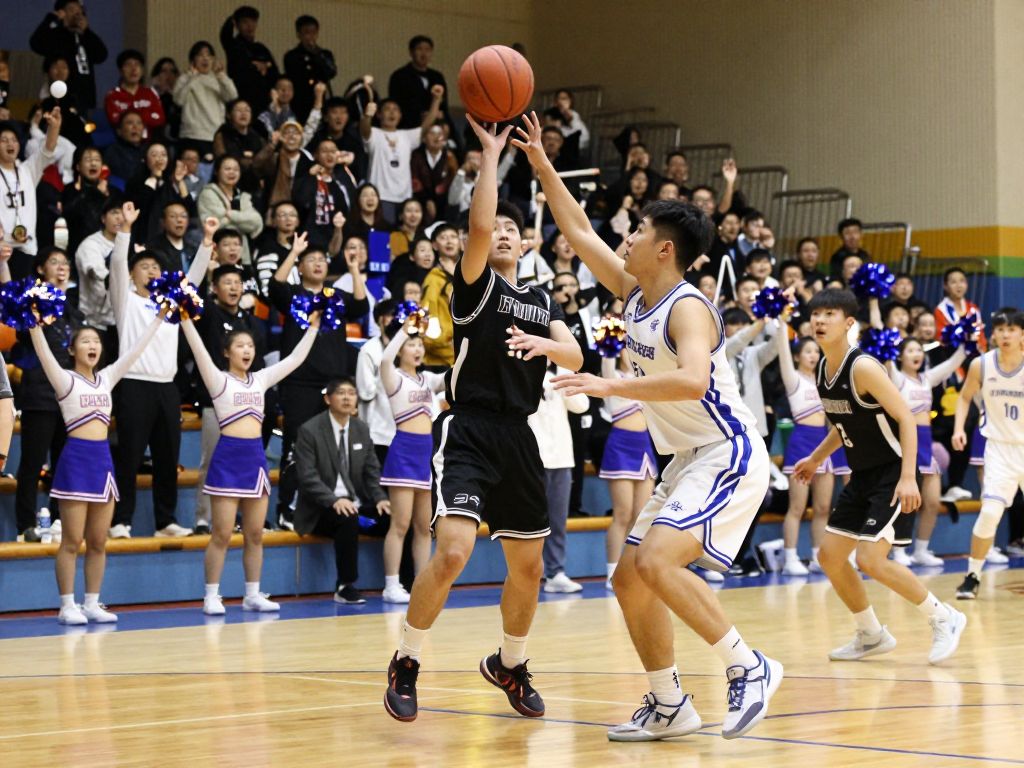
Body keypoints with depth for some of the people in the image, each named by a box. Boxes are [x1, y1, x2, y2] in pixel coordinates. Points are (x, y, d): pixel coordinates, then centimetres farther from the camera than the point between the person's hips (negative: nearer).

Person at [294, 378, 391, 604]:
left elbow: (372, 471, 12)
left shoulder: (362, 429, 9)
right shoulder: (309, 431, -9)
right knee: (348, 520, -37)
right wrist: (334, 501, -29)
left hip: (356, 502, 6)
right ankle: (345, 588, -27)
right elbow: (308, 477, -15)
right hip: (321, 509, -6)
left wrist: (380, 499, -7)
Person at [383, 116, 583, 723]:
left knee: (529, 567, 12)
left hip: (518, 437, 6)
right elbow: (478, 225, -19)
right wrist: (492, 153, -18)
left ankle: (510, 664, 35)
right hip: (468, 429, -6)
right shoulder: (476, 283, 0)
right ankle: (406, 665, -5)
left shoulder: (542, 301, 17)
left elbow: (576, 358, 5)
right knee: (453, 552, -21)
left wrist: (545, 344, -16)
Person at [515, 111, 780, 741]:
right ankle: (670, 707, 16)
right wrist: (541, 163, 13)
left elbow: (691, 380, -37)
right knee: (629, 578, 7)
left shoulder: (687, 308, -18)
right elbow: (579, 230, 17)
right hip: (689, 461, 10)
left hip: (729, 457, -10)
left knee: (656, 561, -26)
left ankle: (750, 669, -15)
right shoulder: (633, 293, 7)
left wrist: (609, 386, -40)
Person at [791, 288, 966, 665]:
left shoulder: (863, 367, -21)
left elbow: (905, 418, -21)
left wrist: (908, 477, -27)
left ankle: (944, 619, 1)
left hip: (893, 472, -9)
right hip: (862, 475, 9)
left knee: (870, 559, -17)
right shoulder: (823, 369, 4)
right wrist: (816, 458, 19)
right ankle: (871, 635, 23)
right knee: (830, 556, 7)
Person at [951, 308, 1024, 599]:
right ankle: (973, 576, 1)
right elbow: (965, 397, 11)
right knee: (989, 512, -13)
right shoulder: (981, 365, -7)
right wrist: (959, 428, -2)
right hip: (1000, 447, 0)